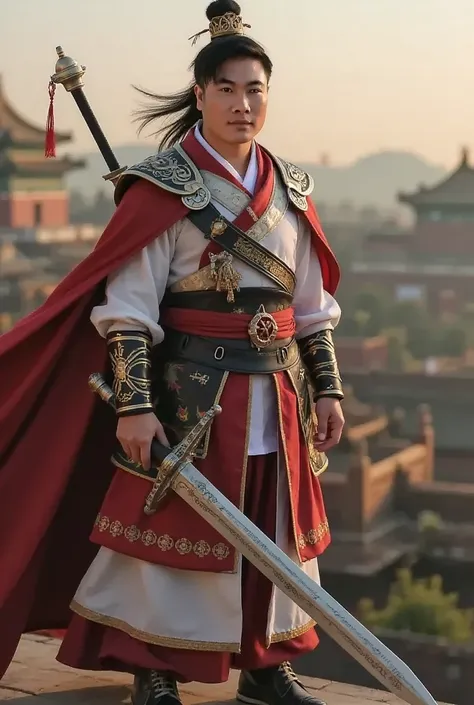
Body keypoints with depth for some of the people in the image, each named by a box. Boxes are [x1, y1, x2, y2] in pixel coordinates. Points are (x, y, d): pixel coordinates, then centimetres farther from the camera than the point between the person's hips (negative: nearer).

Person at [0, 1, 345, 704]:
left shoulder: (290, 189, 8)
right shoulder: (162, 187, -9)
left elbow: (313, 303, 13)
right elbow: (127, 306, -13)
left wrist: (327, 388, 8)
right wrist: (134, 404, -19)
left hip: (278, 389, 6)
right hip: (191, 388, -5)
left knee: (278, 528, 12)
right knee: (173, 523, 2)